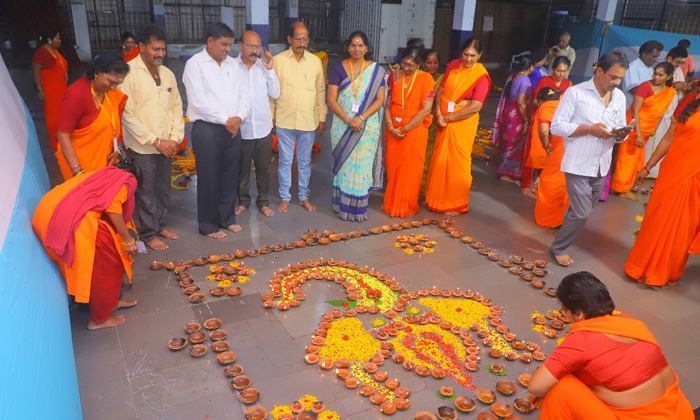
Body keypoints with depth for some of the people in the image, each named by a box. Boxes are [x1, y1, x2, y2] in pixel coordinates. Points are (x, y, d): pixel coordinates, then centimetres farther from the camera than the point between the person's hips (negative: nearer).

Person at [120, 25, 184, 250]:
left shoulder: (167, 74, 6)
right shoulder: (129, 72, -12)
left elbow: (177, 107, 9)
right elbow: (127, 115, -15)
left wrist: (175, 138, -4)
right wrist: (155, 140, -16)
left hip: (166, 144, 5)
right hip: (142, 146, -5)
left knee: (163, 188, 16)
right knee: (146, 191, 6)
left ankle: (160, 224, 34)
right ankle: (149, 233, 21)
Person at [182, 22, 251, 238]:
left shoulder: (233, 64, 12)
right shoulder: (195, 64, -6)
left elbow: (245, 94, 9)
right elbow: (198, 101, -15)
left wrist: (239, 117, -9)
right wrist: (225, 120, -13)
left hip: (233, 128, 5)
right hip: (207, 129, -5)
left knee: (230, 175, 11)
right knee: (208, 178, 2)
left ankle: (227, 217, 26)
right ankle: (208, 224, 15)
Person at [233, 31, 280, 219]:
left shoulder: (264, 66, 1)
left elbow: (275, 94, -4)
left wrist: (270, 69, -11)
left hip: (263, 127, 2)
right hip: (241, 128, -2)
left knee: (264, 167, 12)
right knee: (241, 168, 13)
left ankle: (263, 201, 27)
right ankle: (243, 200, 30)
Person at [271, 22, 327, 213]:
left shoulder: (315, 61, 3)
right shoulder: (277, 60, -2)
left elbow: (320, 91, 7)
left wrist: (322, 117, 6)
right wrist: (270, 116, 1)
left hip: (308, 121, 1)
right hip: (284, 120, -1)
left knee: (305, 162, 12)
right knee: (285, 161, 8)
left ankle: (304, 197, 26)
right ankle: (284, 198, 21)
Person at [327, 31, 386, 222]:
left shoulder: (376, 70, 1)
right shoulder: (339, 68, 0)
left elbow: (380, 100, -4)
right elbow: (331, 99, -4)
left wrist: (361, 118, -17)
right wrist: (348, 119, -17)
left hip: (367, 126, 0)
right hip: (343, 125, 0)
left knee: (362, 165, 3)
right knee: (344, 165, 5)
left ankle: (358, 207, 14)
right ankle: (343, 206, 16)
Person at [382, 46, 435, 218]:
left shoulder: (426, 79, -8)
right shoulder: (395, 76, 4)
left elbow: (426, 110, -13)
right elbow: (388, 104, 5)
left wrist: (404, 129, -14)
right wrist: (390, 127, -9)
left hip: (414, 131, -3)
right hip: (393, 130, 4)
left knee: (410, 169, 4)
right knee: (392, 167, 9)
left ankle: (408, 206, 18)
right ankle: (392, 203, 25)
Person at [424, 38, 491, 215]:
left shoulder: (481, 76, -12)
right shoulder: (454, 65, 3)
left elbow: (475, 107, -19)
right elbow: (441, 90, 5)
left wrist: (448, 118, -15)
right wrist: (439, 113, -10)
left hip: (463, 124, -5)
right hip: (444, 122, 5)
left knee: (457, 163, 2)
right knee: (439, 160, 11)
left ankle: (457, 204, 17)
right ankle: (436, 198, 27)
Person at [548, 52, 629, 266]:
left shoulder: (620, 97, 8)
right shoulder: (576, 92, -9)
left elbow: (619, 130, 15)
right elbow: (556, 126, -12)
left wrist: (622, 134, -10)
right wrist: (589, 129, -21)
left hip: (601, 166, 6)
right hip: (578, 164, -6)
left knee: (582, 211, 16)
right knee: (582, 213, -7)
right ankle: (558, 248, 12)